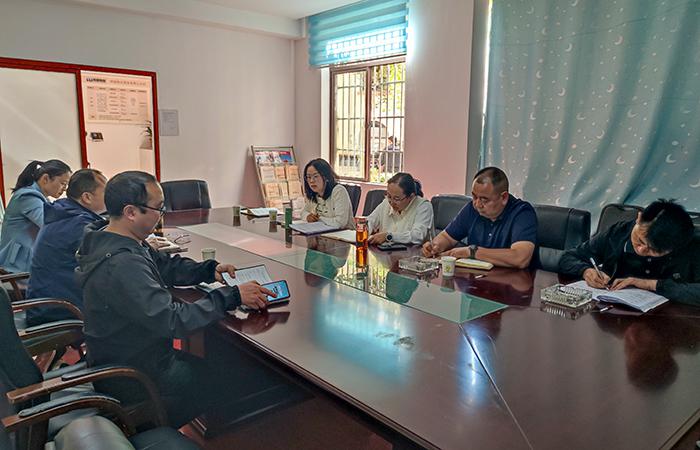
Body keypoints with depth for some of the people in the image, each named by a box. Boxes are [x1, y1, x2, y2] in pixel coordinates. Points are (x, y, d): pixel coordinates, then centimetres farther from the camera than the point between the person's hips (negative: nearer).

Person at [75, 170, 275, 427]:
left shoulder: (109, 240, 0)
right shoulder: (121, 264, -33)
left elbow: (166, 266, 9)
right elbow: (173, 321, -36)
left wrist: (210, 270, -6)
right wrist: (232, 296, -30)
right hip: (131, 378, -9)